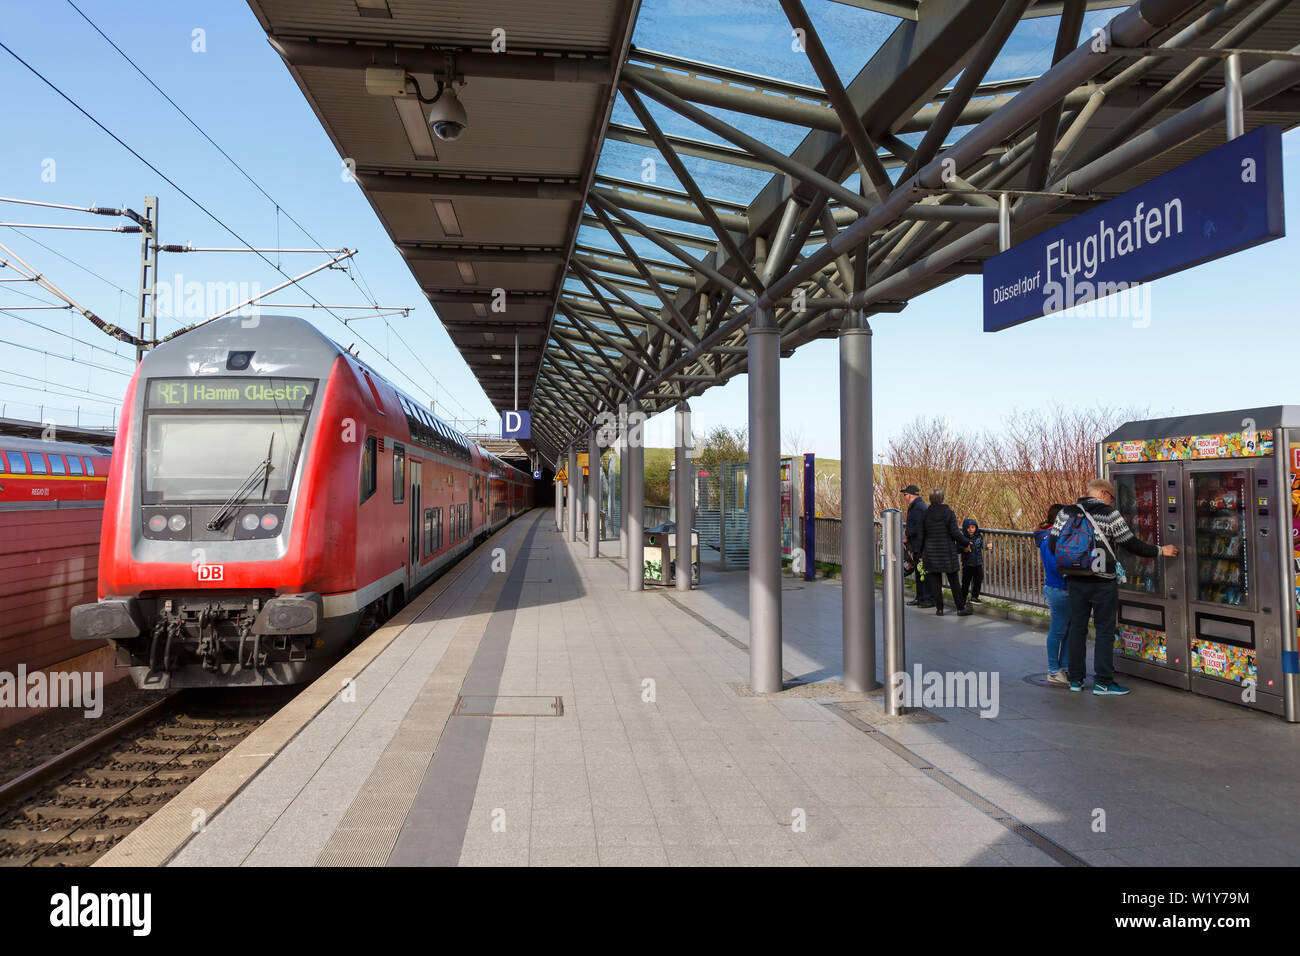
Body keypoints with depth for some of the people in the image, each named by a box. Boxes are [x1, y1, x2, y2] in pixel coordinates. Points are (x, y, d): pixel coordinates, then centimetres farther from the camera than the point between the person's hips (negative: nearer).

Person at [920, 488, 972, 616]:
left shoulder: (926, 514, -2)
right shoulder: (949, 513, -7)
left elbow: (921, 535, 0)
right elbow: (955, 532, -12)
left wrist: (920, 553, 8)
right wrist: (966, 543, 3)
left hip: (931, 551, 1)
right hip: (948, 552, -1)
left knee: (935, 581, 7)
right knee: (953, 580, 8)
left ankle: (939, 608, 6)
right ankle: (960, 608, 11)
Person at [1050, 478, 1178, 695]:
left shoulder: (1066, 513, 3)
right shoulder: (1110, 514, -9)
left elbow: (1053, 545, 2)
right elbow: (1131, 544, -6)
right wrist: (1160, 551, 6)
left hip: (1076, 581, 4)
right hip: (1103, 582, -4)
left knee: (1077, 628, 12)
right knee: (1105, 631, 5)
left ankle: (1075, 679, 19)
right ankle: (1103, 682, 7)